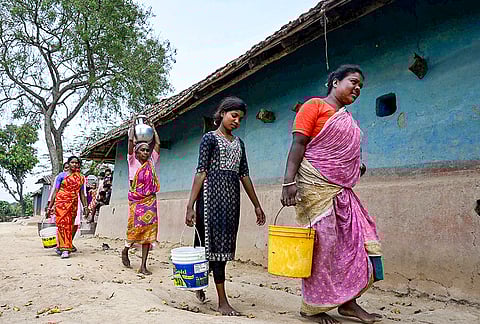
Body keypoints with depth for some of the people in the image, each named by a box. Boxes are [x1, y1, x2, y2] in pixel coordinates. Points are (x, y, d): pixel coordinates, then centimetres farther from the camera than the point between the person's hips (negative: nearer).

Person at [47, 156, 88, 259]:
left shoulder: (81, 178, 12)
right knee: (62, 223, -10)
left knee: (70, 225, 3)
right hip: (61, 202, -3)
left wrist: (85, 206, 9)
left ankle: (61, 246, 15)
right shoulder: (62, 175, 5)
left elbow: (82, 194, 15)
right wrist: (50, 206, 1)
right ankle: (65, 248, -10)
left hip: (73, 203, 3)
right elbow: (55, 191, 4)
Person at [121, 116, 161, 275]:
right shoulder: (133, 161, 3)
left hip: (150, 200, 3)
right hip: (136, 199, -3)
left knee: (148, 230, -1)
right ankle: (125, 250, 25)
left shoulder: (151, 162, 11)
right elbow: (131, 140, -4)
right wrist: (133, 125, 7)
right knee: (135, 227, -8)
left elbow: (158, 144, 10)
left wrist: (153, 128, 18)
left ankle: (143, 266, 4)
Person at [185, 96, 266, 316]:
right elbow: (201, 172, -8)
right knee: (215, 242, -5)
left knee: (223, 243, 9)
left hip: (232, 197, 6)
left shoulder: (238, 143, 16)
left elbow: (244, 175, 16)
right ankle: (222, 301, 2)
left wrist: (256, 205, 14)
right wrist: (190, 206, -14)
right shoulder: (210, 138, 0)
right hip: (212, 193, -6)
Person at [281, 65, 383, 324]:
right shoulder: (315, 105, -2)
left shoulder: (347, 118, 22)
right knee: (321, 244, -5)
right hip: (315, 186, -8)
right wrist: (289, 181, -21)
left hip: (341, 189, 9)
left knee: (354, 240, 5)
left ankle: (348, 302, 18)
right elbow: (298, 144, -12)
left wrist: (357, 166, 11)